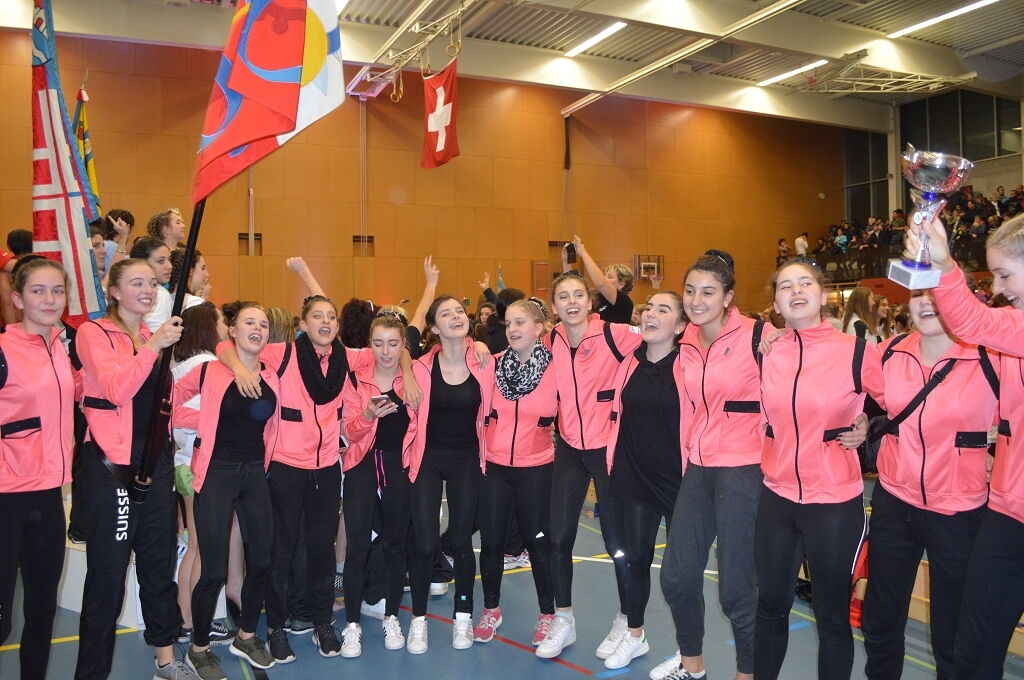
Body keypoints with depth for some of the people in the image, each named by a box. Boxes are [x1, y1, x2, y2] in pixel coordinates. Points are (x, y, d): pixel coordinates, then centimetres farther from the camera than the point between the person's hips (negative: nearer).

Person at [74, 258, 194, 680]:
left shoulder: (154, 335, 14)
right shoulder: (94, 333, -5)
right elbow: (117, 389, -21)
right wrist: (153, 345, -24)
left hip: (155, 459, 7)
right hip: (112, 462, -6)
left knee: (159, 562, 14)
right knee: (107, 570, -1)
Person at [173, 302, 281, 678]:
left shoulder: (272, 377, 4)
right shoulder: (210, 371, -8)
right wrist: (207, 422, -9)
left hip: (255, 474, 5)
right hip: (217, 474, -5)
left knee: (261, 561, 9)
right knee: (214, 570, -2)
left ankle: (246, 637, 31)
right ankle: (199, 648, 21)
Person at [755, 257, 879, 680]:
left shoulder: (858, 353, -10)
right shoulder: (766, 355, 1)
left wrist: (866, 428, -8)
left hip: (835, 502, -3)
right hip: (777, 497, 4)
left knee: (832, 615, 11)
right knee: (771, 605, 18)